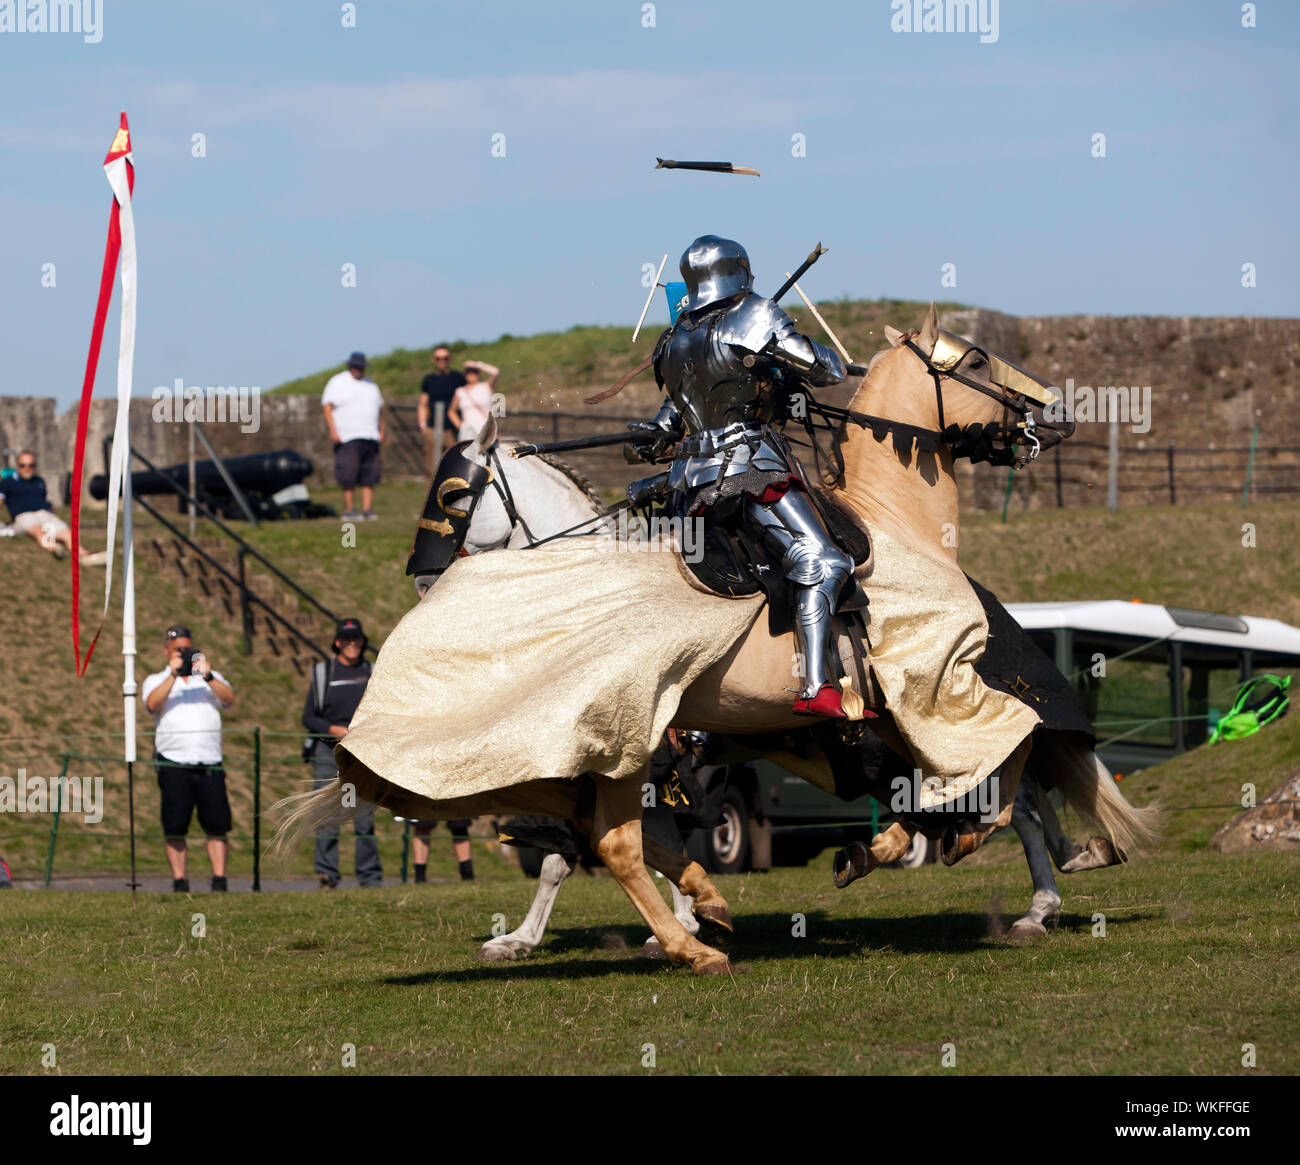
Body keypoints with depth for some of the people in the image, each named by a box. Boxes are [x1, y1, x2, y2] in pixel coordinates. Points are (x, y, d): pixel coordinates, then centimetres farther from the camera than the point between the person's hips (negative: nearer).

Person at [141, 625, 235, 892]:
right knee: (174, 827, -5)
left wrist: (208, 676, -15)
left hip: (210, 763, 1)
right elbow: (152, 703, -8)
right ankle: (179, 882, 0)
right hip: (173, 763, -1)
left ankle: (219, 881, -2)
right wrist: (174, 674, -15)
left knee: (217, 825, -5)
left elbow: (229, 699, 0)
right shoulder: (156, 681, 14)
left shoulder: (211, 678, 19)